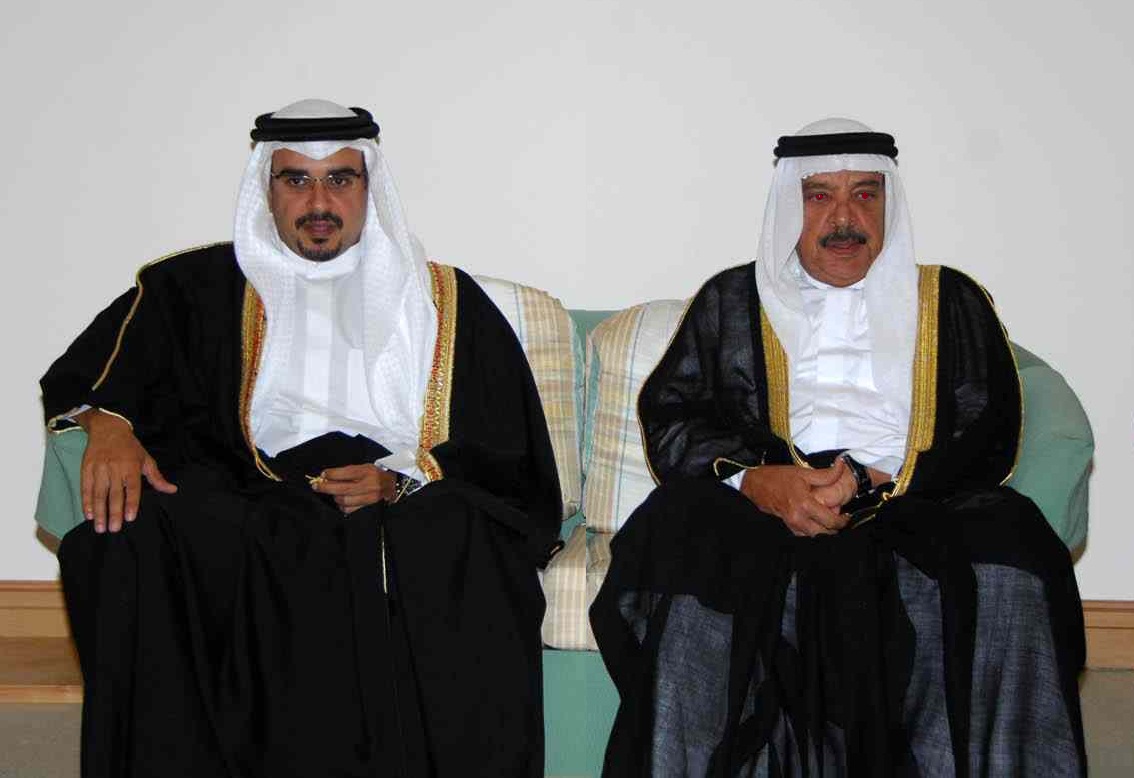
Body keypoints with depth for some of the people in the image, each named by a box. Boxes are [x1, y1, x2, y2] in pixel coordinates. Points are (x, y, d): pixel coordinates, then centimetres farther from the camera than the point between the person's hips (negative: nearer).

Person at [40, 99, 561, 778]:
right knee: (135, 546, -28)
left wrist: (400, 481, -8)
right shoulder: (208, 286, 19)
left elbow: (503, 456, 9)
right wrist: (106, 422, -10)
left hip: (408, 517, -1)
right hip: (257, 517, 1)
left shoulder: (444, 300, 15)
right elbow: (97, 364, 13)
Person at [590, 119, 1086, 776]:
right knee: (684, 542, -32)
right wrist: (755, 481, -13)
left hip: (915, 511, 0)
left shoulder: (952, 302, 19)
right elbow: (668, 413, 8)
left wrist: (874, 487, -11)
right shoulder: (731, 301, 21)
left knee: (1008, 566, -31)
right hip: (759, 511, 0)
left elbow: (990, 434, 7)